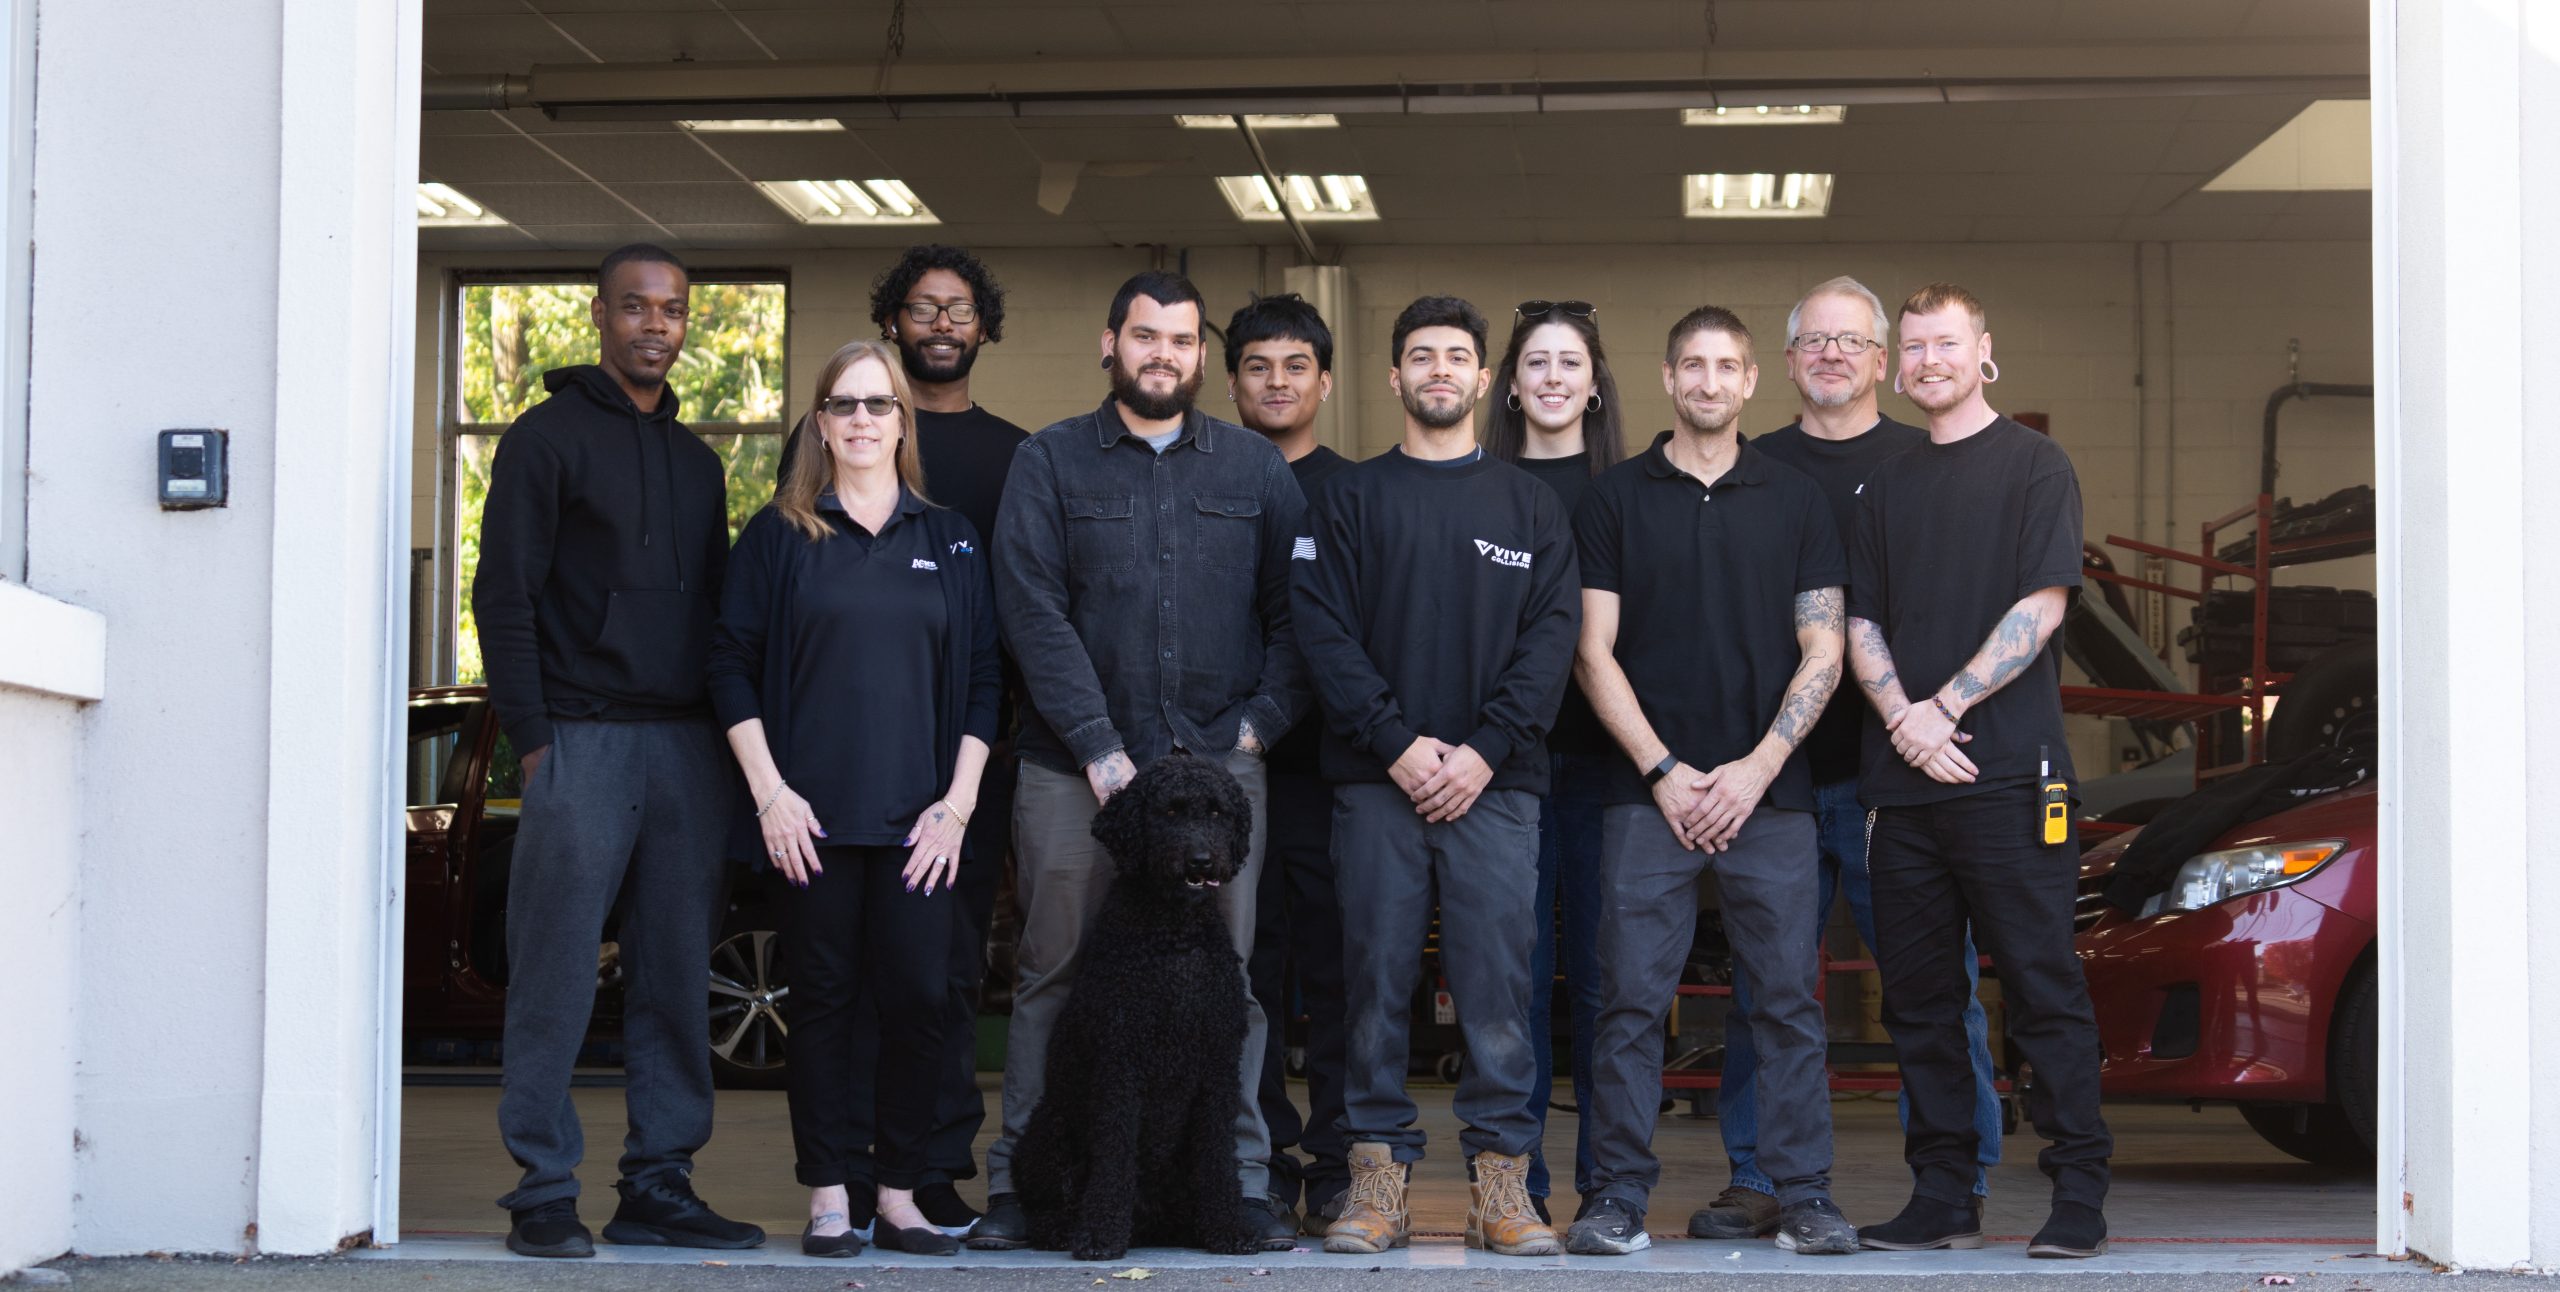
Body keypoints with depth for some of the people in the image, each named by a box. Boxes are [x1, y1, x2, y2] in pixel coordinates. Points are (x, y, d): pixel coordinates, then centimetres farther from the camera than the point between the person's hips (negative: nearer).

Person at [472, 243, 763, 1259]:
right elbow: (504, 595, -4)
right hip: (583, 742, -5)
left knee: (675, 975, 5)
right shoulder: (548, 438, 2)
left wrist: (730, 735, 10)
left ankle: (659, 1184, 11)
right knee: (556, 973, -4)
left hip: (688, 746, 5)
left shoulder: (696, 460, 19)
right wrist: (532, 738, -11)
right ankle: (543, 1192, 2)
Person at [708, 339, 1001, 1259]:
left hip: (920, 820, 1)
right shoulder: (778, 536, 7)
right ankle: (829, 1198, 9)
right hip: (811, 815, -1)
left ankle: (898, 1195, 8)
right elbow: (732, 666, 3)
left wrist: (959, 800, 0)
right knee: (822, 999, 2)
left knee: (919, 998, -3)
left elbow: (983, 679, 10)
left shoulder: (949, 541, 12)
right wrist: (770, 791, -6)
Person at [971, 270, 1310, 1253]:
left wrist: (1259, 722, -2)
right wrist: (1099, 748, -10)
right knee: (1054, 975, 2)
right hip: (1074, 769, -1)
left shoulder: (1254, 468, 13)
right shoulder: (1050, 463, 6)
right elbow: (1034, 613, -3)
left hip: (1220, 765, 1)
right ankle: (1019, 1184, 9)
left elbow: (1293, 609, 10)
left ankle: (1242, 1181, 8)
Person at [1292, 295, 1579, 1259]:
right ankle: (1378, 1175, 7)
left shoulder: (1529, 505, 13)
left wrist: (1484, 750, -9)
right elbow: (1325, 630, 1)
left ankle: (1500, 1179, 3)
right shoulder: (1349, 500, 10)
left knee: (1496, 982, -2)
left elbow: (1551, 638, 3)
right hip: (1376, 780, 0)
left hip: (1495, 782, 0)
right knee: (1377, 979, 0)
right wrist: (1396, 743, -11)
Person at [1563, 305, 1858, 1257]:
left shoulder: (1794, 501, 11)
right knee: (1631, 1000, -2)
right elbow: (1595, 652, 3)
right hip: (1648, 792, -1)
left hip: (1769, 793, 1)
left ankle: (1806, 1198, 8)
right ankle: (1619, 1199, 5)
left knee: (1789, 1000, 1)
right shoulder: (1616, 499, 8)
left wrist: (1755, 768, -6)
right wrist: (1664, 771, -6)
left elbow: (1822, 652, 6)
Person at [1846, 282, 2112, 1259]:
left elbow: (2042, 606, -6)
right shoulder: (1887, 485, 18)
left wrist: (1946, 707, -12)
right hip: (1903, 777, 5)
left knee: (2043, 990, -5)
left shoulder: (2033, 465, 3)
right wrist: (1901, 718, -5)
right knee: (1919, 996, 7)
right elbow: (1860, 622, 13)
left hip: (2007, 774, -5)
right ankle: (1943, 1197, 14)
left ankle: (2078, 1195, 1)